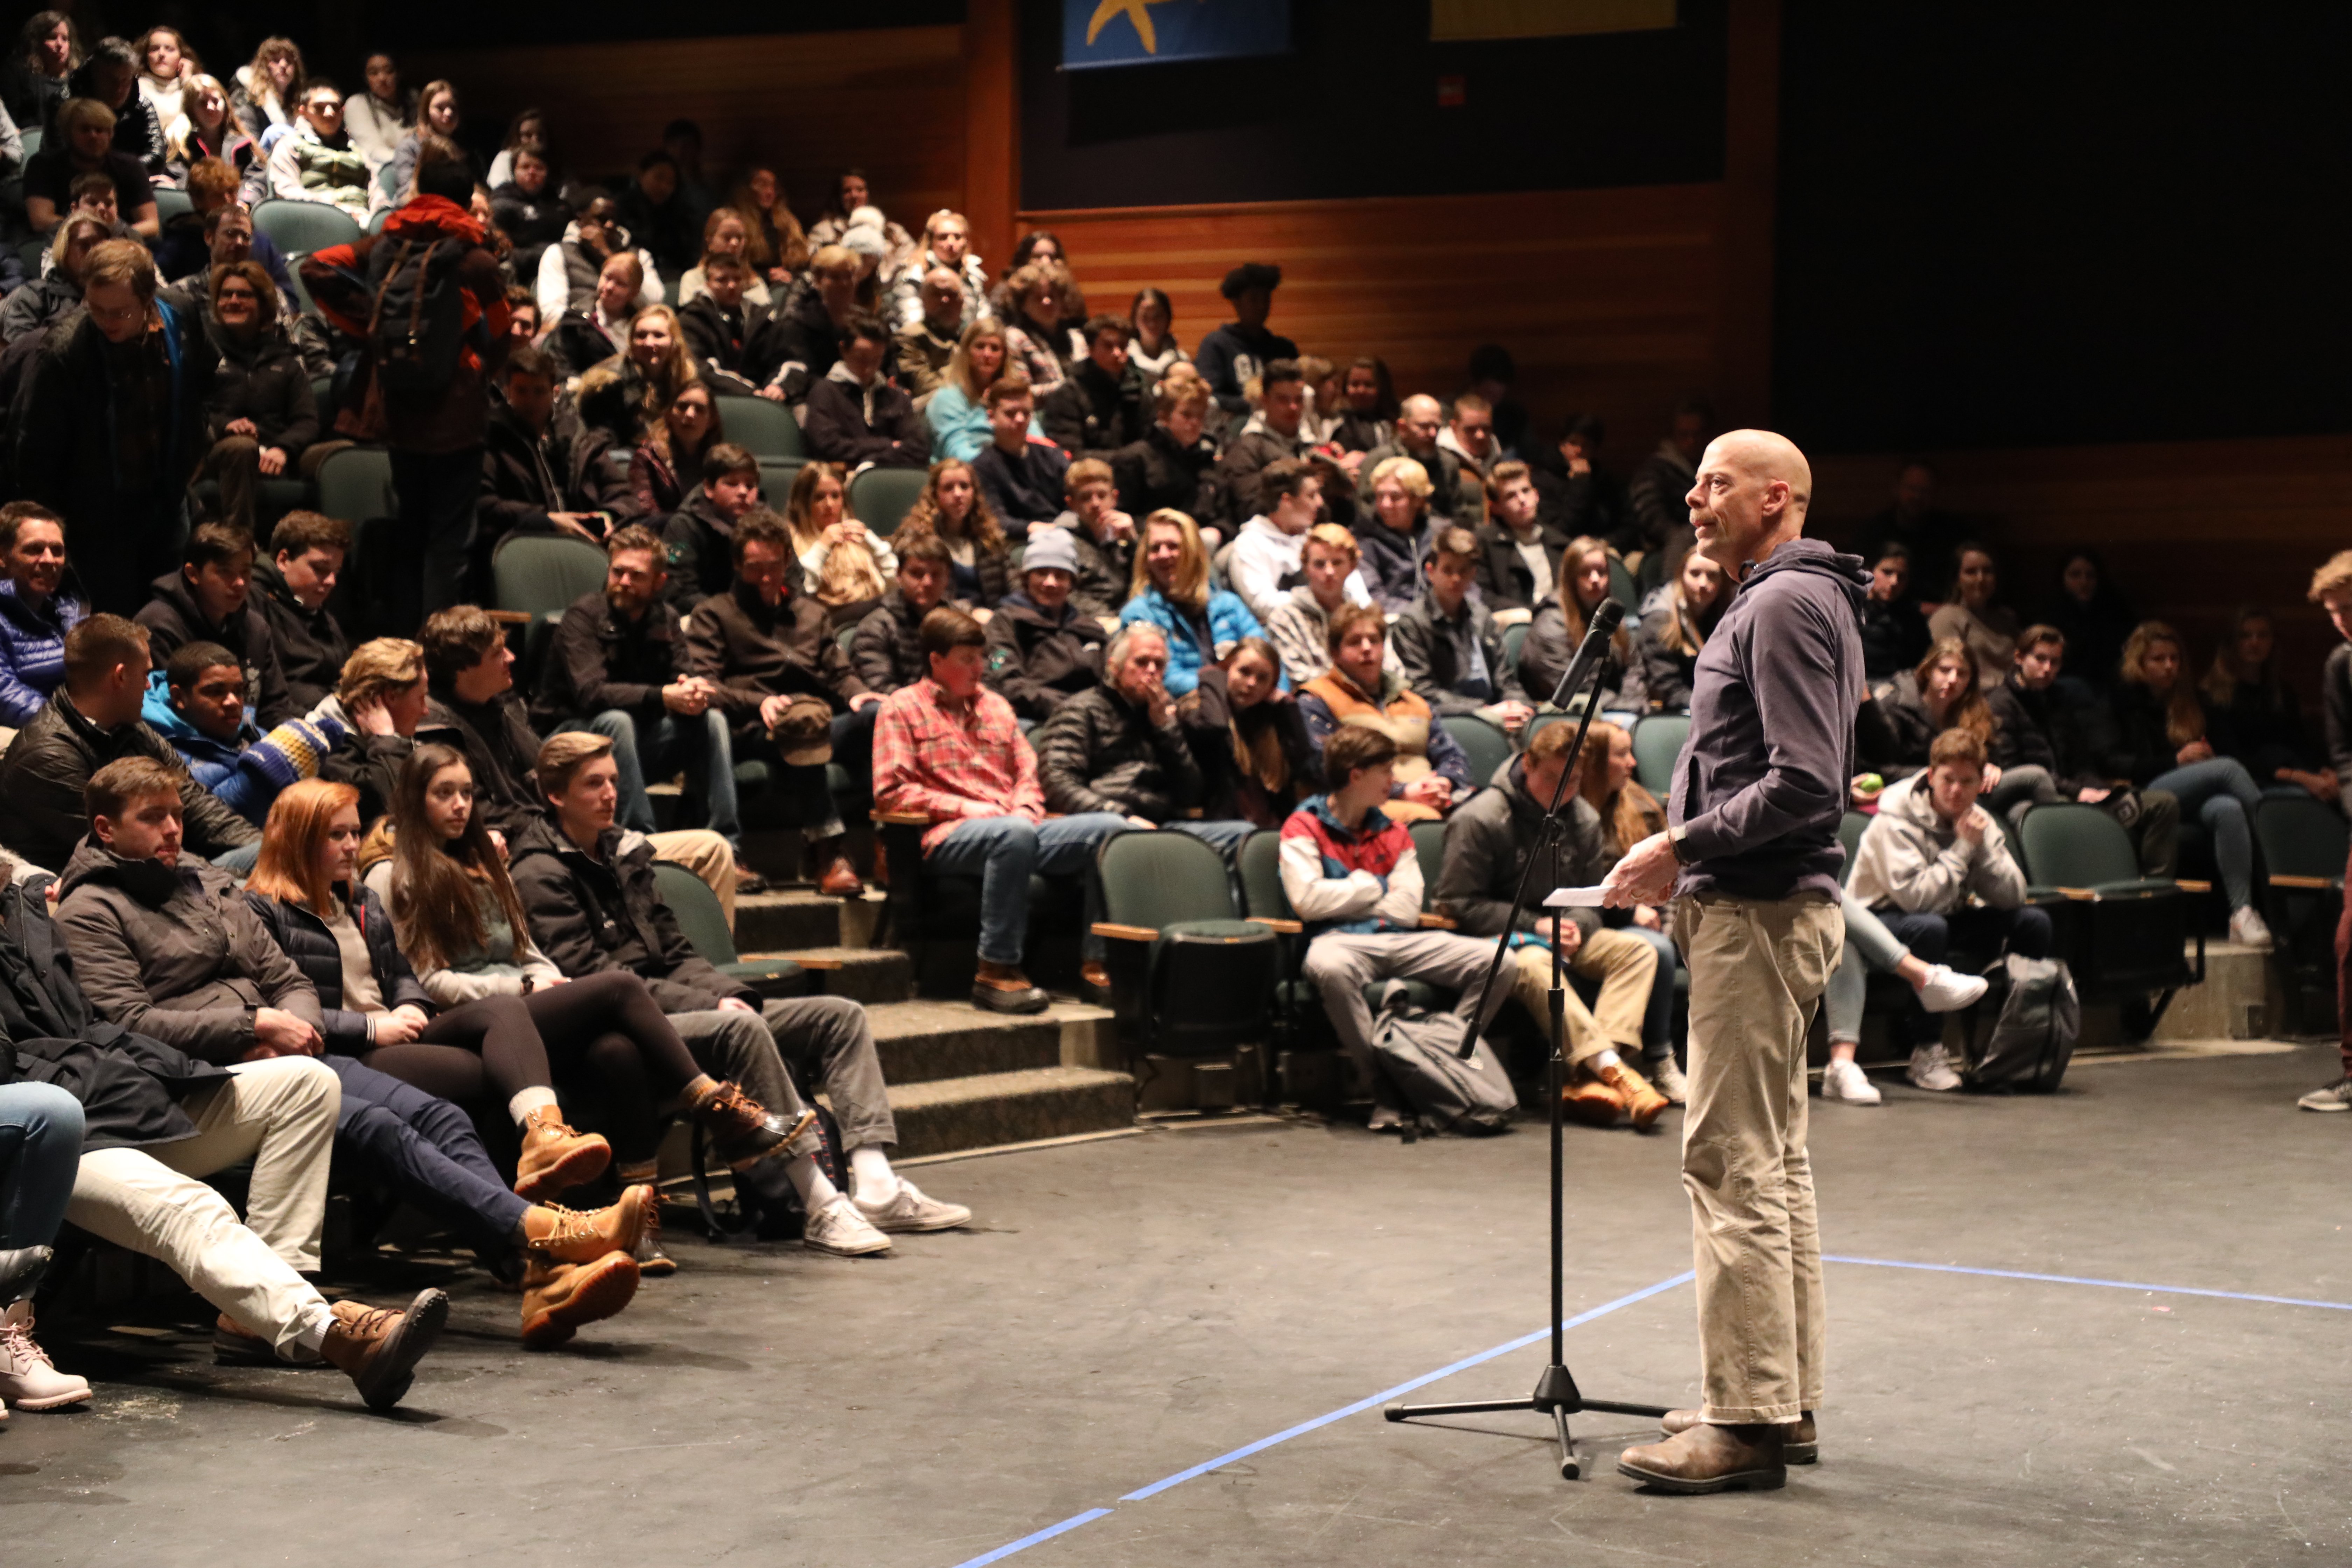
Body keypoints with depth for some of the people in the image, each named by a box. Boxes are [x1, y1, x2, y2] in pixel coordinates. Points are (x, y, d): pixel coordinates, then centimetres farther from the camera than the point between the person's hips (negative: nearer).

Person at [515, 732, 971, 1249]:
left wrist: (729, 993, -2)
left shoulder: (625, 853, 21)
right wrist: (708, 1005, -18)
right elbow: (591, 976, -15)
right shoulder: (540, 876, -6)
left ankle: (876, 1187, -19)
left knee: (841, 1015, -2)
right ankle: (822, 1209, -37)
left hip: (673, 1008, 9)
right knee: (741, 1027, -36)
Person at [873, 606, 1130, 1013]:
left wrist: (1025, 809, -1)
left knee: (1111, 827, -16)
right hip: (948, 838, -6)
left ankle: (1099, 963, -17)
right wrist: (968, 808, -10)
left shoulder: (996, 706, 26)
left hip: (1016, 829, 6)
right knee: (1014, 835, -41)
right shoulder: (903, 709, 7)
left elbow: (1028, 773, 24)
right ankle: (997, 971, -36)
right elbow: (890, 792, -3)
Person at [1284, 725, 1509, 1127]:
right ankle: (1383, 1085, -31)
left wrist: (1345, 895, 0)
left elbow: (1408, 910, 6)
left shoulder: (1394, 833, 20)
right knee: (1329, 967, -43)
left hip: (1398, 942, 5)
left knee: (1492, 959, -16)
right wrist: (1371, 887, 2)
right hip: (1340, 940, -5)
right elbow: (1307, 900, -11)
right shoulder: (1304, 827, 6)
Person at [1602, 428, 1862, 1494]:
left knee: (1732, 1161, -10)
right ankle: (1786, 1400, 20)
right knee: (1771, 1159, 14)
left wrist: (1679, 848, -18)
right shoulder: (1781, 600, 19)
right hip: (1762, 905, 11)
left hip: (1759, 913, -11)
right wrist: (1689, 858, 16)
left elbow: (1805, 782, -22)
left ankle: (1748, 1419, -7)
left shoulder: (1787, 605, -13)